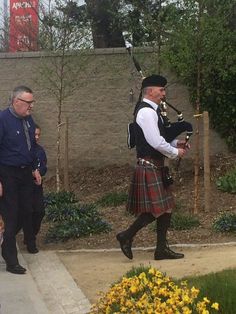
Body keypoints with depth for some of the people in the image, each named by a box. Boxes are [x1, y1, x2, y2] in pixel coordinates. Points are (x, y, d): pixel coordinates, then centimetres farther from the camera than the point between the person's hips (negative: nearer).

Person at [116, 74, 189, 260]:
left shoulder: (152, 111, 16)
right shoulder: (146, 112, -17)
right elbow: (156, 143, -22)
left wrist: (175, 143, 11)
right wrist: (175, 152, -9)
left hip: (157, 167, 10)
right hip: (149, 168, -10)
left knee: (165, 208, 10)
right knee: (154, 209, -7)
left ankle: (162, 249, 16)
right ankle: (126, 236, 7)